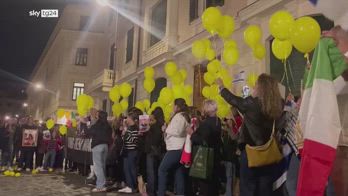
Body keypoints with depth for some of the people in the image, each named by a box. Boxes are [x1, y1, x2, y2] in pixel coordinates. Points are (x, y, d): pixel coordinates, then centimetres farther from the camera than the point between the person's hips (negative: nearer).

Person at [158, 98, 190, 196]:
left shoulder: (178, 116, -11)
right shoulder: (185, 117, 16)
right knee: (179, 172, 8)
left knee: (162, 169, -4)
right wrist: (168, 130, 12)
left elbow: (177, 132, -21)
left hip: (176, 148, -9)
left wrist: (166, 130, -5)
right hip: (181, 148, 9)